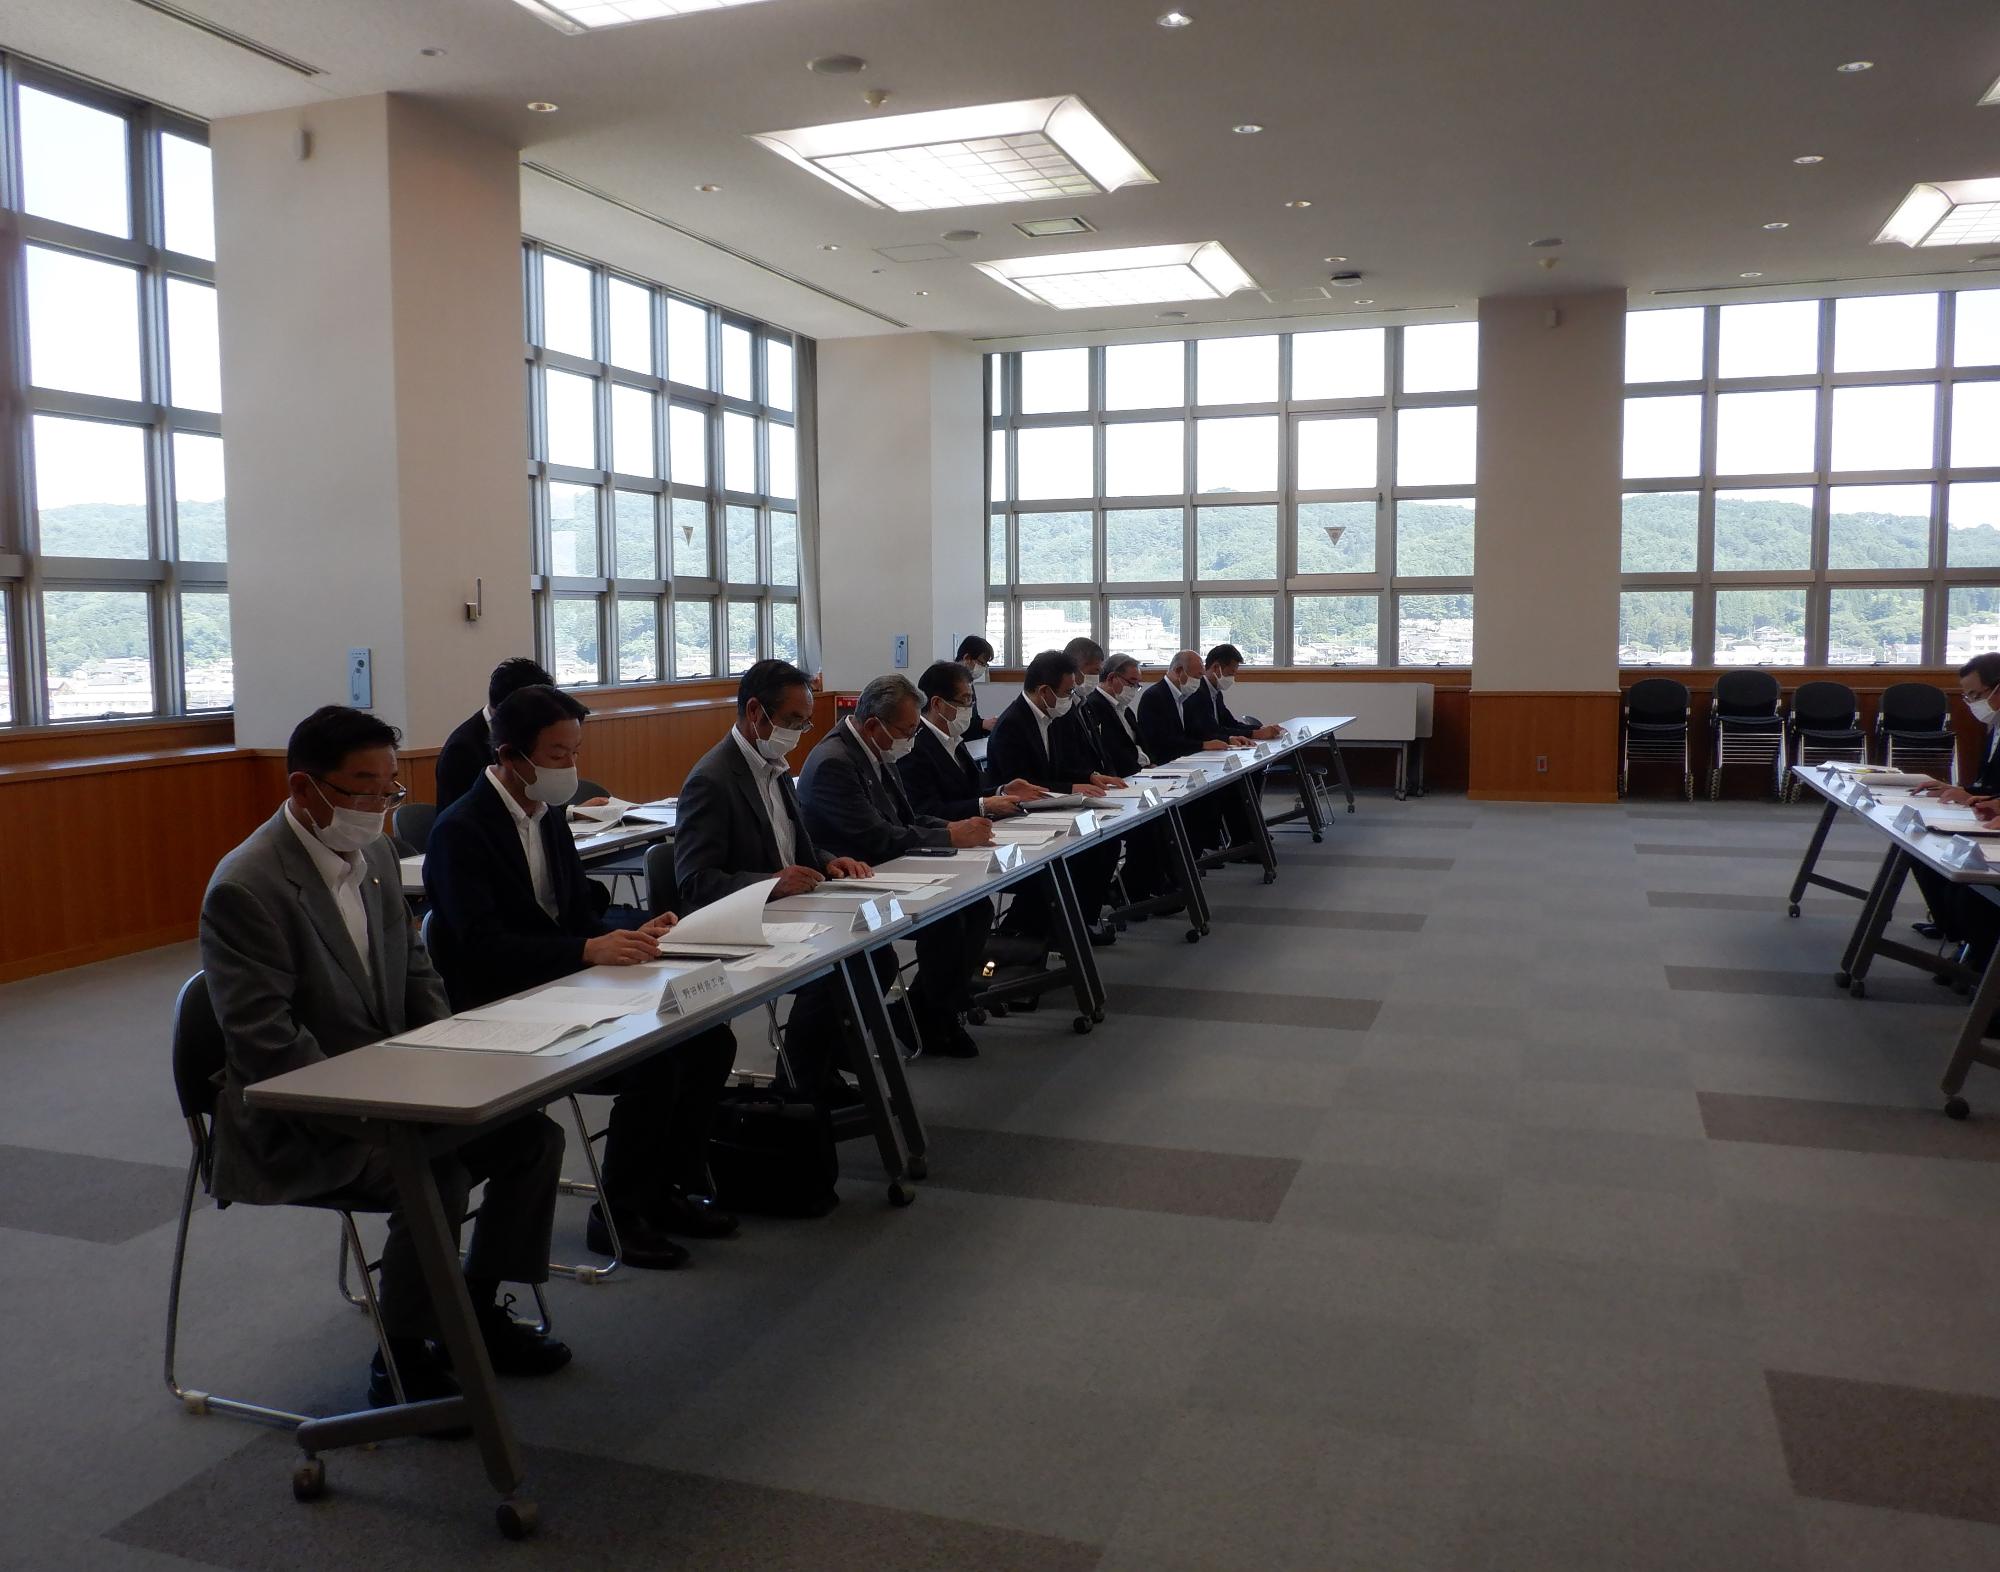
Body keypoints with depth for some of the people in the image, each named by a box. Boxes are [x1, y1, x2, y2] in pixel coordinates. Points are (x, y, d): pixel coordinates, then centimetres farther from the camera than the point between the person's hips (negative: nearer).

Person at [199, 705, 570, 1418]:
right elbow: (265, 1043, -23)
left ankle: (475, 1313, 16)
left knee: (535, 1137, -2)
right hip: (294, 1121, -8)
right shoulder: (246, 889, -20)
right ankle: (401, 1362, -6)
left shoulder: (375, 853, 6)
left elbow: (414, 966, 16)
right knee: (437, 1177, -29)